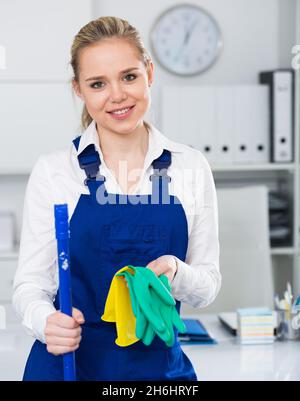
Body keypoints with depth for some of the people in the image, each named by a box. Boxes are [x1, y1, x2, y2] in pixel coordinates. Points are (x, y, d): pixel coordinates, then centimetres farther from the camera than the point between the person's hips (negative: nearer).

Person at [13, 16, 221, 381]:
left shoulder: (191, 167, -2)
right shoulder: (53, 171, -5)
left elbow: (207, 287, 3)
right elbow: (30, 282, -3)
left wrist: (175, 272, -18)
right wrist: (47, 320, -23)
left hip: (160, 364, 2)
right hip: (68, 362, -1)